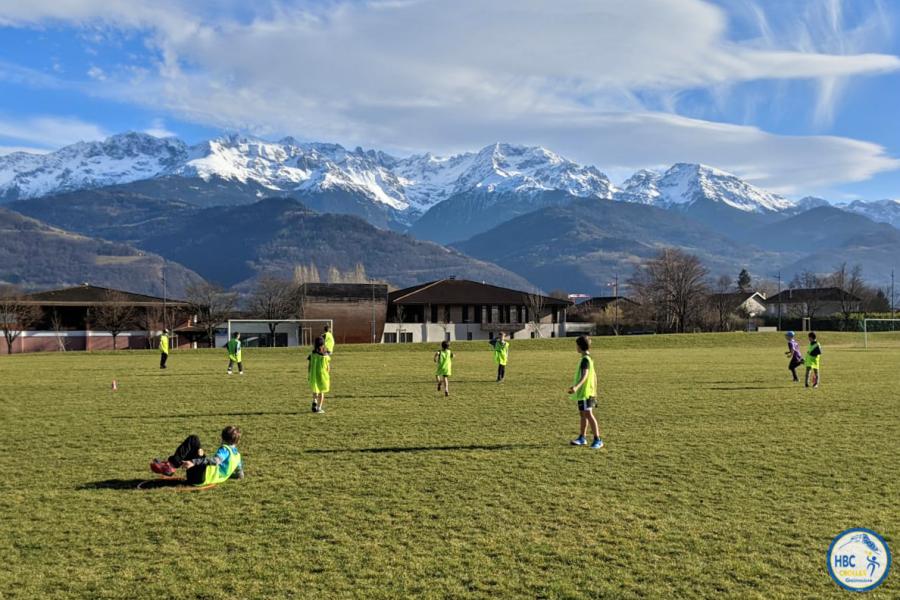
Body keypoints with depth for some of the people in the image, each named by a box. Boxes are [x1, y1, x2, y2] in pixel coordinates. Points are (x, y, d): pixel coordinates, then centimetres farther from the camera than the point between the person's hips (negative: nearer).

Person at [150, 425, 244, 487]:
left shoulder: (225, 449, -5)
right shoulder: (237, 455, 18)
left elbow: (215, 460, -26)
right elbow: (240, 475, 20)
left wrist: (194, 462, -35)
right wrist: (226, 474, 36)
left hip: (201, 475, -8)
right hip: (205, 478, 9)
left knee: (193, 440, -9)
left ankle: (171, 465, -18)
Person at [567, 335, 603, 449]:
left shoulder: (585, 359, -16)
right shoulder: (588, 358, 14)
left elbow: (585, 375, -30)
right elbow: (594, 375, 22)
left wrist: (576, 386, -44)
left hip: (585, 392, -10)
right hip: (583, 392, 10)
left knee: (588, 414, -9)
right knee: (583, 415, 15)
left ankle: (598, 440, -8)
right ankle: (581, 438, 24)